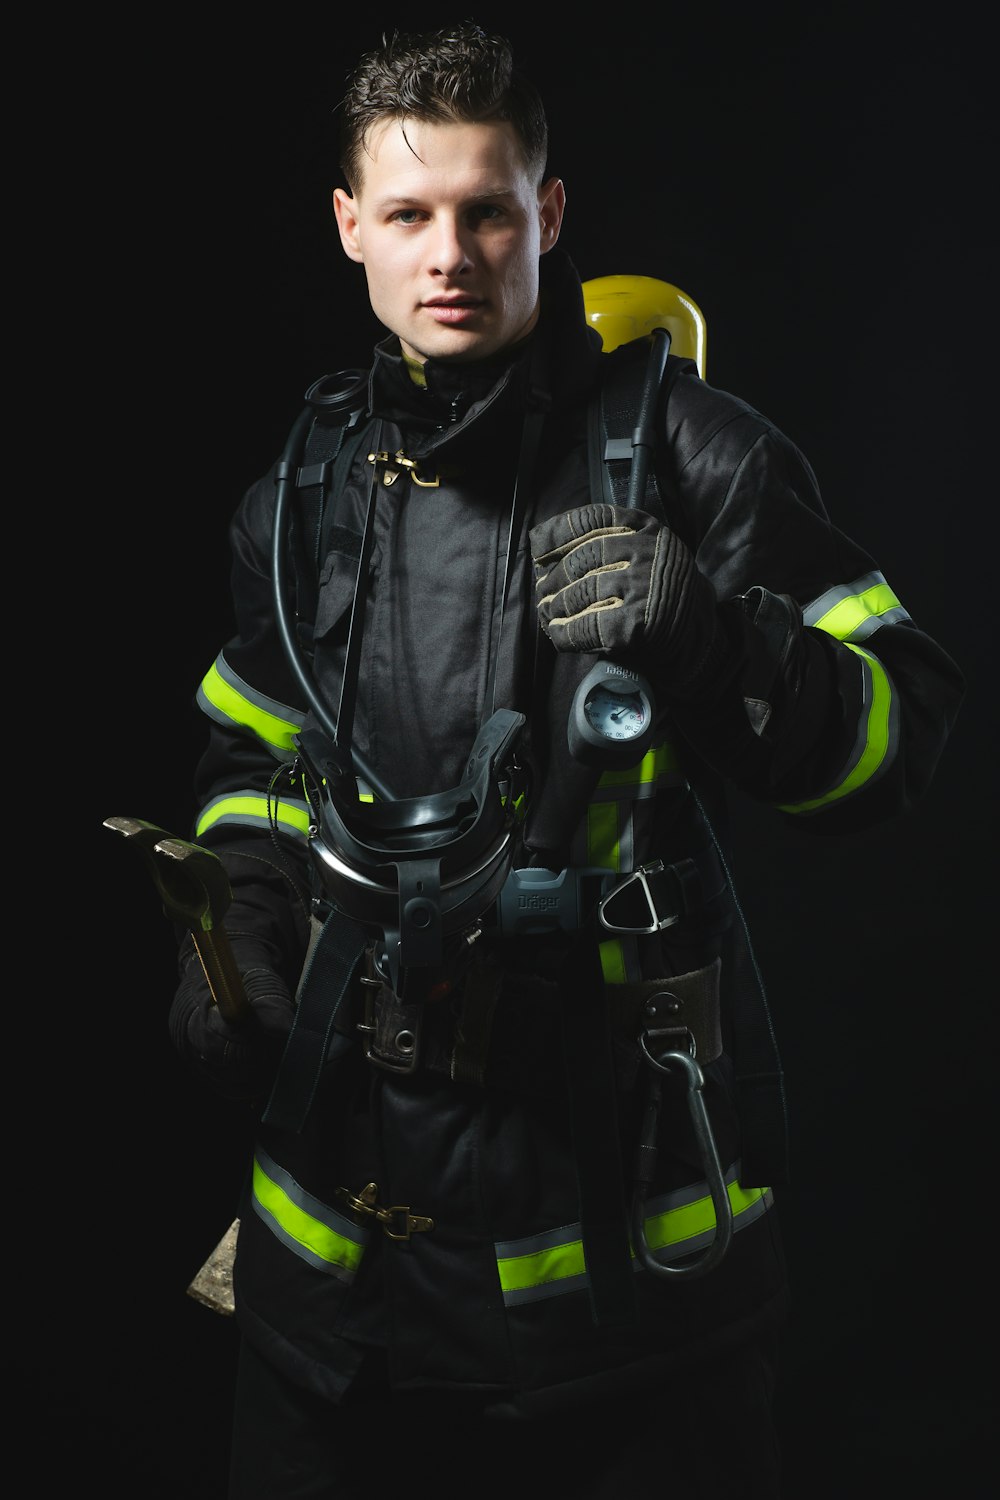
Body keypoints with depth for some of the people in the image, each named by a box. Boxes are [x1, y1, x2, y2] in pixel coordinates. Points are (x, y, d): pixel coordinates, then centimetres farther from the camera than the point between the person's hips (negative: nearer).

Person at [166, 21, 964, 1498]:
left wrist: (715, 638, -27)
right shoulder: (308, 486, 8)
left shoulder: (684, 449, -8)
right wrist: (239, 922, 5)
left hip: (621, 1163, -4)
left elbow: (902, 730, -10)